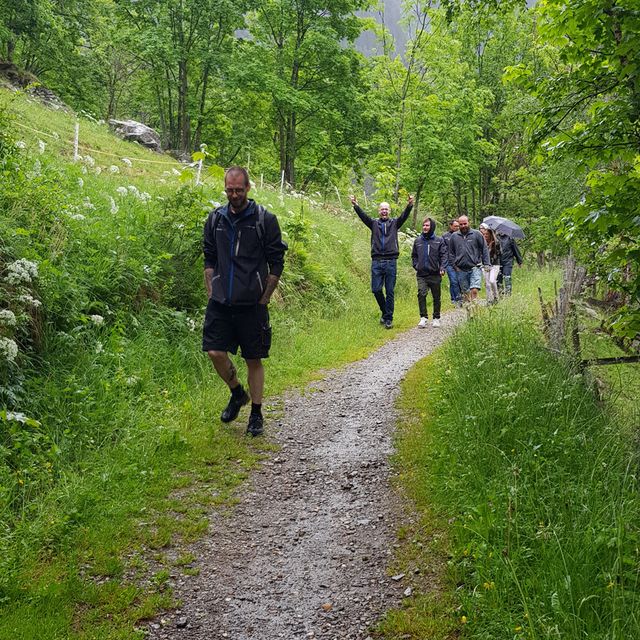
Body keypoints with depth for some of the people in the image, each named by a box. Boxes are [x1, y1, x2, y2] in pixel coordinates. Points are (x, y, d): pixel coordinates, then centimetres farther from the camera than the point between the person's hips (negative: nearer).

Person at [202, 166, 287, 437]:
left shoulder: (264, 219, -4)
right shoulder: (215, 219, 8)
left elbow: (276, 264, -2)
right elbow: (209, 259, 16)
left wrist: (264, 298, -5)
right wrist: (211, 293, 7)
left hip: (252, 304, -3)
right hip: (220, 303, 3)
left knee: (254, 360, 4)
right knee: (215, 352, -6)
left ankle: (256, 414, 18)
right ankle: (237, 393, 22)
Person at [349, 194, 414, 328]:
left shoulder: (394, 223, 10)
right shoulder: (374, 223, 11)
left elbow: (404, 216, -6)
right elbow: (363, 216, -4)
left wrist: (409, 205, -26)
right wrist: (355, 206, -21)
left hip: (391, 262, -1)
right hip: (376, 262, 1)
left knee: (390, 291, 1)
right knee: (376, 290, -1)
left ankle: (388, 318, 7)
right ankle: (385, 312, 22)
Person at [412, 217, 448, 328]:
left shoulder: (439, 241, 0)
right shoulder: (418, 241, 8)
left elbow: (444, 255, -4)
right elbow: (414, 255, 19)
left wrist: (442, 268, -17)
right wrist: (416, 266, 5)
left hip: (435, 274, -1)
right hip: (421, 275, 1)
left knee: (436, 297, 8)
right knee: (421, 294, -15)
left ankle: (436, 318, 20)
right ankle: (423, 317, -10)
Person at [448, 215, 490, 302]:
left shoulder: (477, 234, 2)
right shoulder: (454, 236, 8)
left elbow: (484, 250, 4)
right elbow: (451, 253, 14)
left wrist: (486, 264, -2)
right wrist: (454, 265, 6)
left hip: (475, 268, -3)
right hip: (461, 270, 3)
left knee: (474, 290, -17)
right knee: (466, 293, 8)